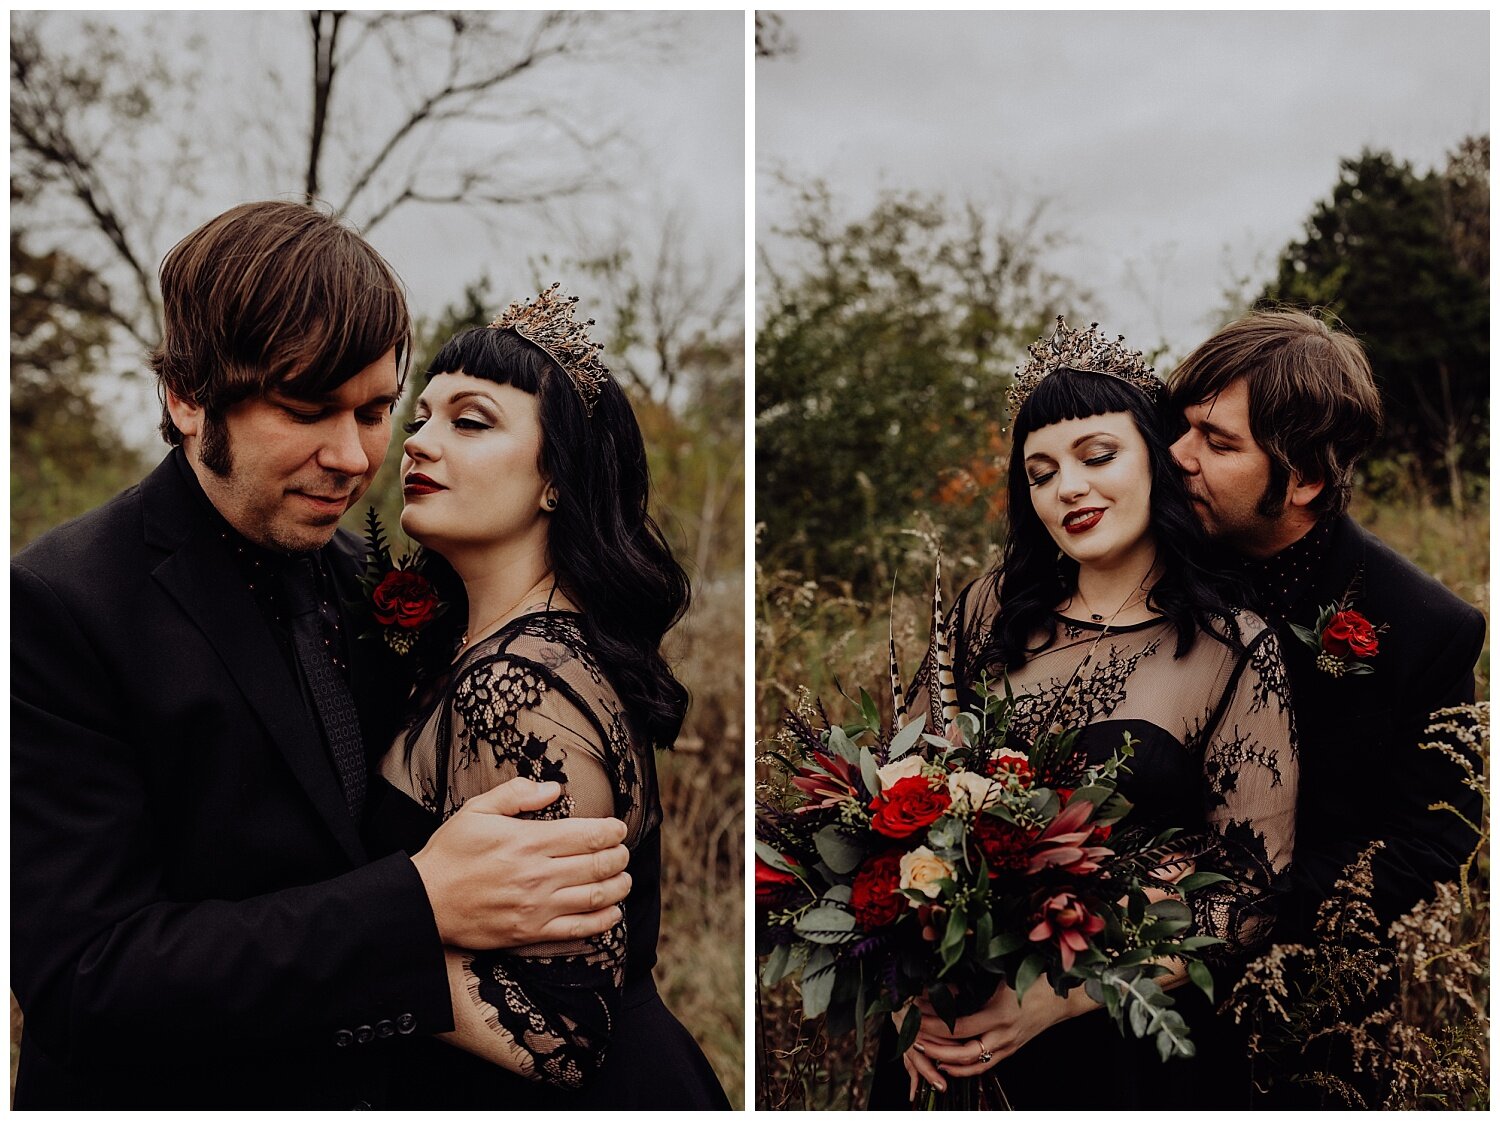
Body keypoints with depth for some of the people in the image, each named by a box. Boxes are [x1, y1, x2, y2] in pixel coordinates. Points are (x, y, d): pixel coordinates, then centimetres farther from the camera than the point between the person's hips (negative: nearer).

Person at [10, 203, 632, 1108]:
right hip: (171, 1089, -6)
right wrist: (423, 906, -34)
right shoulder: (58, 611, -22)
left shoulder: (357, 578, -1)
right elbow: (82, 979, -27)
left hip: (380, 1082, 6)